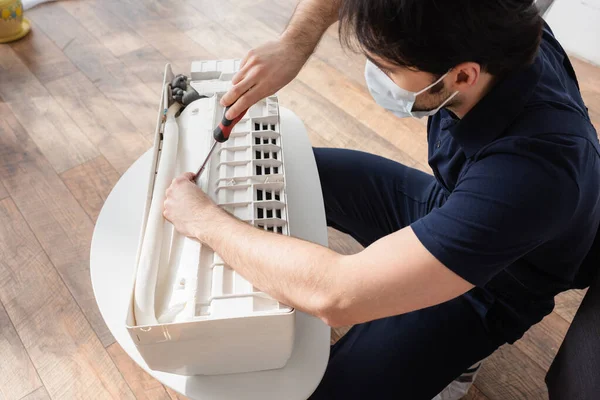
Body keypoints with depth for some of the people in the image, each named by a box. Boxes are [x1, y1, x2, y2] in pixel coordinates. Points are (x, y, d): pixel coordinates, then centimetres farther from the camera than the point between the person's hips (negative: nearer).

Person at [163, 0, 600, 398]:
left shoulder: (531, 171, -43)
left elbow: (336, 294, -43)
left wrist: (203, 218, -29)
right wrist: (293, 44, -24)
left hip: (482, 289, -5)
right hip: (442, 202, 6)